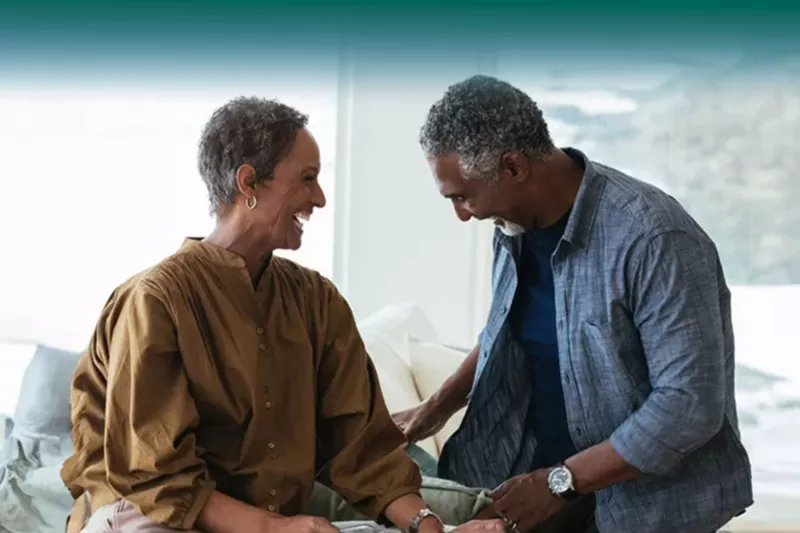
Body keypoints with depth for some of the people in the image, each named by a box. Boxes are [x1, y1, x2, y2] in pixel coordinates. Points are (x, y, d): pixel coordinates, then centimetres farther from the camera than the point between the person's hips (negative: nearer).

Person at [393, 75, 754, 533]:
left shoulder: (653, 238, -24)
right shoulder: (515, 222, -2)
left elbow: (690, 406, -24)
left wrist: (561, 482, -20)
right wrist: (439, 407, 7)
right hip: (532, 471, 6)